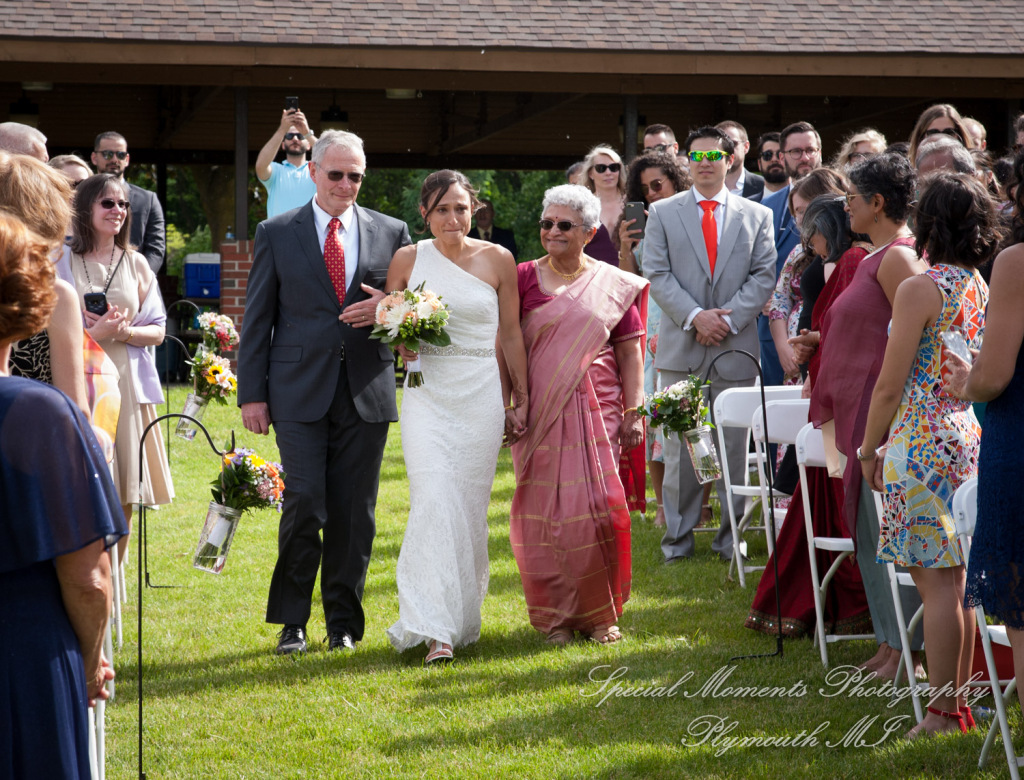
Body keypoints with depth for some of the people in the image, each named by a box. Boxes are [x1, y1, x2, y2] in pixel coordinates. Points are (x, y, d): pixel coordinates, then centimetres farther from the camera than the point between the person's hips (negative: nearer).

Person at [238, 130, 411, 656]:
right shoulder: (277, 234, 5)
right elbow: (257, 320, 5)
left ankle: (344, 622, 14)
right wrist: (251, 394, -1)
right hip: (300, 393, -2)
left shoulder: (391, 234, 9)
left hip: (366, 391, 2)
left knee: (354, 512, 3)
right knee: (305, 505, -8)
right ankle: (292, 622, 5)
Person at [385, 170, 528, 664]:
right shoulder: (408, 259, 3)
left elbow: (511, 333, 9)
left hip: (481, 396, 1)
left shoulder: (497, 260, 4)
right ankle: (435, 628, -17)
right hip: (427, 395, -1)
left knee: (471, 507, 3)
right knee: (434, 503, -14)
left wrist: (522, 398, 8)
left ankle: (463, 618, 17)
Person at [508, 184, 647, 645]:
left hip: (597, 412, 0)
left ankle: (600, 612, 11)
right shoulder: (524, 279, 6)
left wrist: (633, 411, 1)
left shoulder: (615, 286, 7)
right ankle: (555, 615, 11)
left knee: (600, 507, -5)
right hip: (541, 413, 0)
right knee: (546, 512, 0)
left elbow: (630, 351, 8)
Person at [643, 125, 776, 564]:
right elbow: (656, 274, 0)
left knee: (735, 447, 2)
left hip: (735, 348, 0)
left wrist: (729, 317, -9)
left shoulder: (756, 216, 10)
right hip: (680, 347, 0)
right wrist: (694, 316, -12)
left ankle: (731, 537, 10)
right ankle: (677, 538, 8)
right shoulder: (663, 214, 9)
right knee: (680, 446, 1)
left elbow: (765, 275, 4)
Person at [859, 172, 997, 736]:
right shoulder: (981, 287, 10)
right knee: (955, 582, 13)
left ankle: (942, 713, -2)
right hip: (971, 437, 8)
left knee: (936, 583, -5)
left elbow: (890, 386, -12)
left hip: (922, 441, -8)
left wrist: (869, 450, -1)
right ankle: (959, 702, 18)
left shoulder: (921, 289, -13)